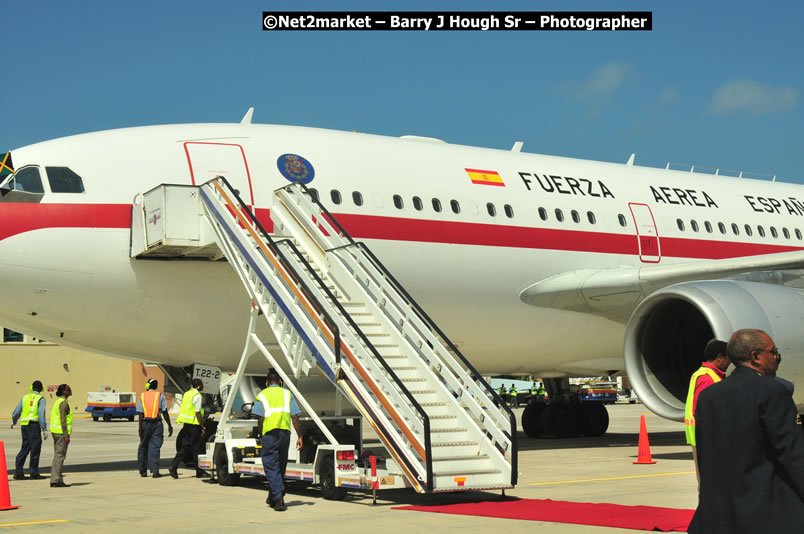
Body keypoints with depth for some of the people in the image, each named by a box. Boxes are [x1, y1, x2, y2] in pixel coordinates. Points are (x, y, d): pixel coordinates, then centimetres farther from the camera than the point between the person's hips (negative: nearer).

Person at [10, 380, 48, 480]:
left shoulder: (25, 397, 14)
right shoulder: (40, 399, -2)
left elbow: (16, 412, 19)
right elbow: (41, 415, -11)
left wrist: (13, 422, 39)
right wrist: (44, 430, -12)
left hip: (24, 425, 6)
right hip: (34, 424, -6)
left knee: (25, 448, 11)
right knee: (35, 449, -1)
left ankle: (18, 472, 10)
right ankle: (34, 473, 0)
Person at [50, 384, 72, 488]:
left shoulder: (58, 401, 16)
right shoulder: (63, 403, -14)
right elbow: (63, 420, -20)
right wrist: (66, 435, -21)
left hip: (55, 432, 10)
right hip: (61, 432, -10)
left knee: (57, 456, 13)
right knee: (60, 456, -8)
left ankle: (54, 480, 15)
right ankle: (56, 480, -8)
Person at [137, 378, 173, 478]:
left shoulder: (142, 396, 4)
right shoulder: (160, 396, 2)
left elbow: (140, 414, -1)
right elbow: (165, 412, -3)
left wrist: (140, 428, -2)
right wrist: (169, 425, 1)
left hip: (145, 423, 1)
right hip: (156, 423, -1)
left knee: (143, 447, 12)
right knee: (155, 447, 0)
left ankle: (143, 471, 15)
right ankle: (155, 471, -6)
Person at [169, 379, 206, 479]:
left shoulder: (187, 394, 14)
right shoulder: (197, 396, -13)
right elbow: (198, 413, -17)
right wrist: (203, 428, -14)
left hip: (186, 423, 8)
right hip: (194, 424, -8)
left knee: (184, 447, 9)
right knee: (196, 448, 0)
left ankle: (173, 466, -2)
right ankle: (199, 472, 8)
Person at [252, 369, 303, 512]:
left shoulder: (262, 395, 4)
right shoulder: (287, 394, 10)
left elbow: (260, 419, -4)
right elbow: (295, 417, 3)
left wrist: (260, 434, 8)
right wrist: (299, 436, 5)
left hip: (270, 434, -3)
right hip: (285, 433, 3)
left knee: (271, 467, -2)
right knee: (280, 467, 16)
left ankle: (279, 499, -17)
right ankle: (272, 497, 27)